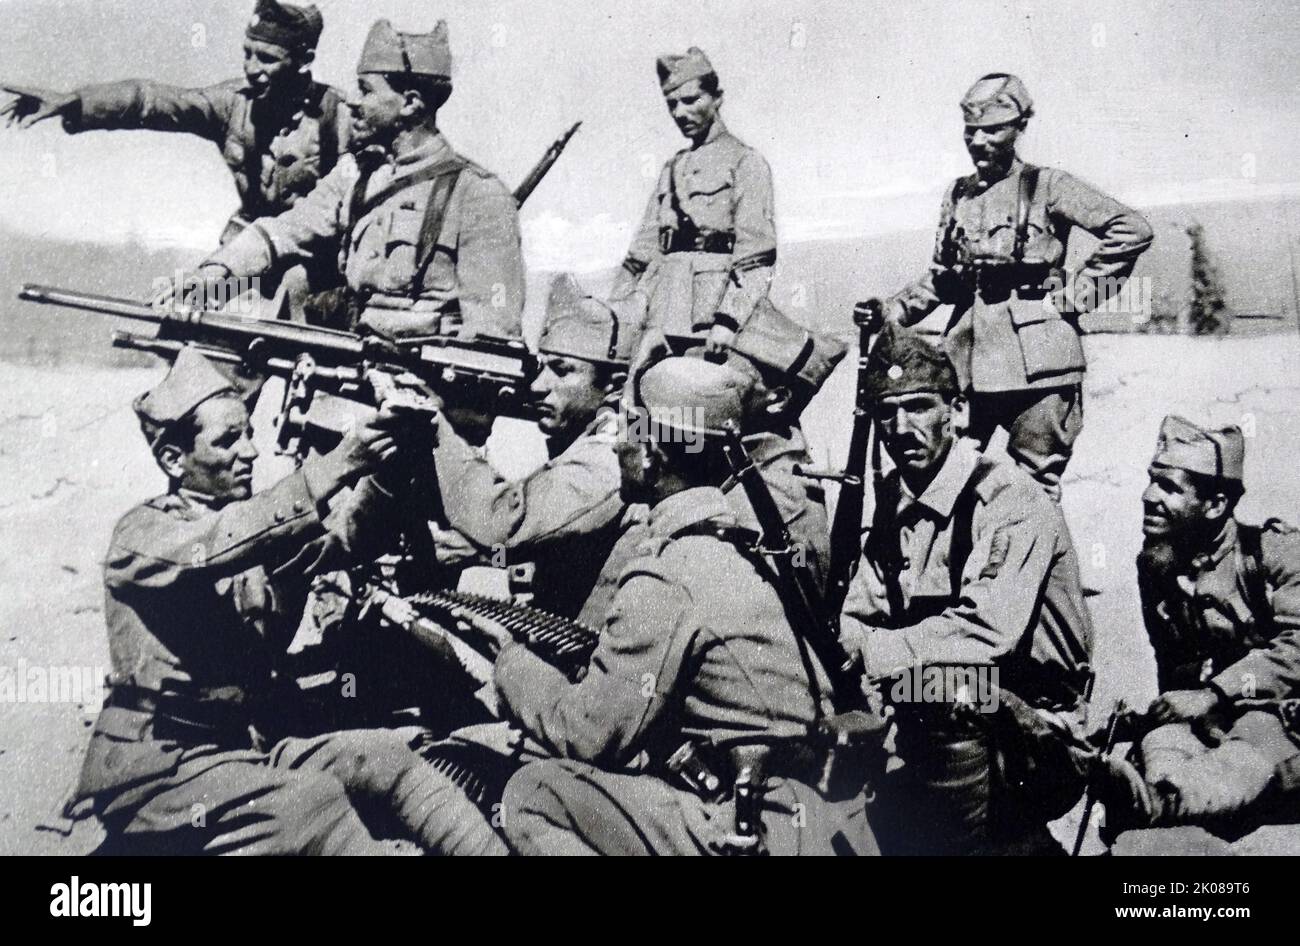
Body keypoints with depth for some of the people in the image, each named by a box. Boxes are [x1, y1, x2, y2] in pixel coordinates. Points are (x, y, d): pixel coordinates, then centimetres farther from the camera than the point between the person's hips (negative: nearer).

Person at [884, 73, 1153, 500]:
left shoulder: (1045, 186, -2)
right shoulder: (958, 195, 15)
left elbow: (1133, 229, -7)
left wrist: (1077, 291, -7)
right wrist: (891, 311, 4)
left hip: (1036, 364, -5)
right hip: (969, 364, 5)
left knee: (1036, 488, 2)